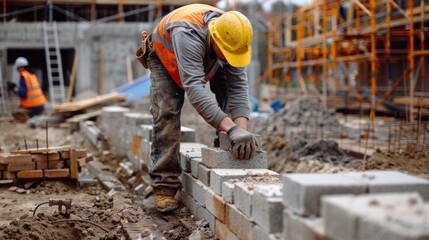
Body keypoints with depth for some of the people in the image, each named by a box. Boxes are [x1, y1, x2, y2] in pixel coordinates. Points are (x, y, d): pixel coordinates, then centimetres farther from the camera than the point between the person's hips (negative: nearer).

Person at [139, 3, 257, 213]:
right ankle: (164, 187, -11)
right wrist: (231, 128, -62)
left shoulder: (231, 37, -30)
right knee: (166, 116, -18)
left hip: (208, 60, 5)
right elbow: (194, 88, -55)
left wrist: (241, 128, -46)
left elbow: (238, 85, -31)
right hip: (166, 57, -4)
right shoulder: (188, 34, -47)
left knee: (229, 103, -11)